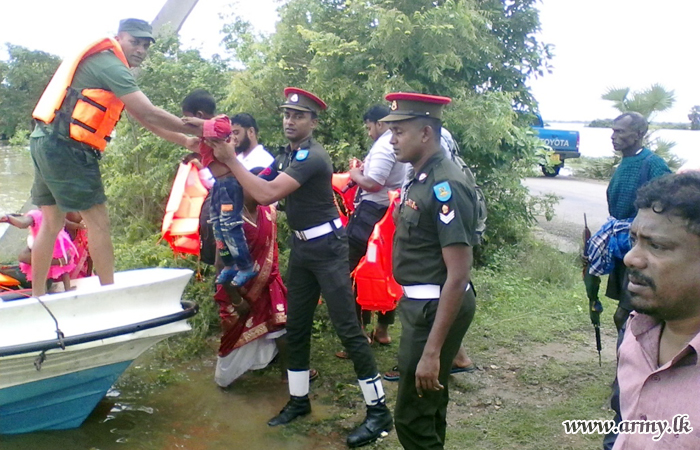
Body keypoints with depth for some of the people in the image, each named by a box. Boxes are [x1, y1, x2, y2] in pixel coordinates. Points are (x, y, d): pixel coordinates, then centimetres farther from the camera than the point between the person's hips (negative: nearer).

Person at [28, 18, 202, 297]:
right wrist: (197, 130, -7)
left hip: (47, 144, 10)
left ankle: (37, 297, 17)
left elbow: (142, 117, 20)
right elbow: (150, 115, -15)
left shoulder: (103, 65, 21)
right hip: (65, 147, -10)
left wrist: (184, 140, 15)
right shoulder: (109, 65, -10)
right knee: (98, 220, -6)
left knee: (52, 223, 12)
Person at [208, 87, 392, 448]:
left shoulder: (312, 157, -20)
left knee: (347, 328, -7)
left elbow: (266, 194, -28)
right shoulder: (288, 153, 12)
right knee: (296, 327, 13)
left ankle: (378, 411, 2)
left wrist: (230, 161, -21)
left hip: (327, 246, -9)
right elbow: (265, 189, 9)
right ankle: (299, 400, 27)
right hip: (301, 246, 9)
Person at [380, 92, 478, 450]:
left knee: (413, 417, 1)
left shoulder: (445, 185, -21)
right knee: (428, 405, 24)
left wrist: (432, 351, -25)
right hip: (419, 303, 9)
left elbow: (458, 275, -24)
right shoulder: (420, 178, 7)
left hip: (436, 309, -9)